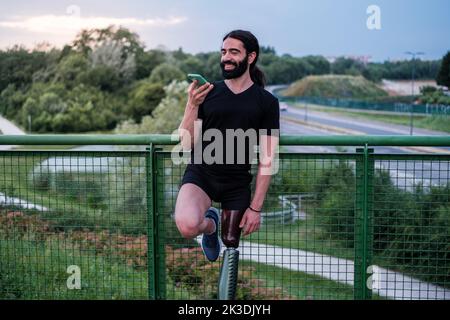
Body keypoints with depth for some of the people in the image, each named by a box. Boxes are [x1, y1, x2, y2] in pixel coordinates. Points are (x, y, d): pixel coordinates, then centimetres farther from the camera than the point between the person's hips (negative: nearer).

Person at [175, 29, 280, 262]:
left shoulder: (267, 103, -1)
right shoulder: (208, 93, 2)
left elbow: (267, 160, -2)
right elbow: (187, 144, -4)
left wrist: (256, 207, -6)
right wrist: (192, 105, -19)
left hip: (238, 183, 1)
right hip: (200, 174, 0)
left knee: (231, 243, 6)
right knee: (187, 225, -28)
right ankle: (210, 223, 9)